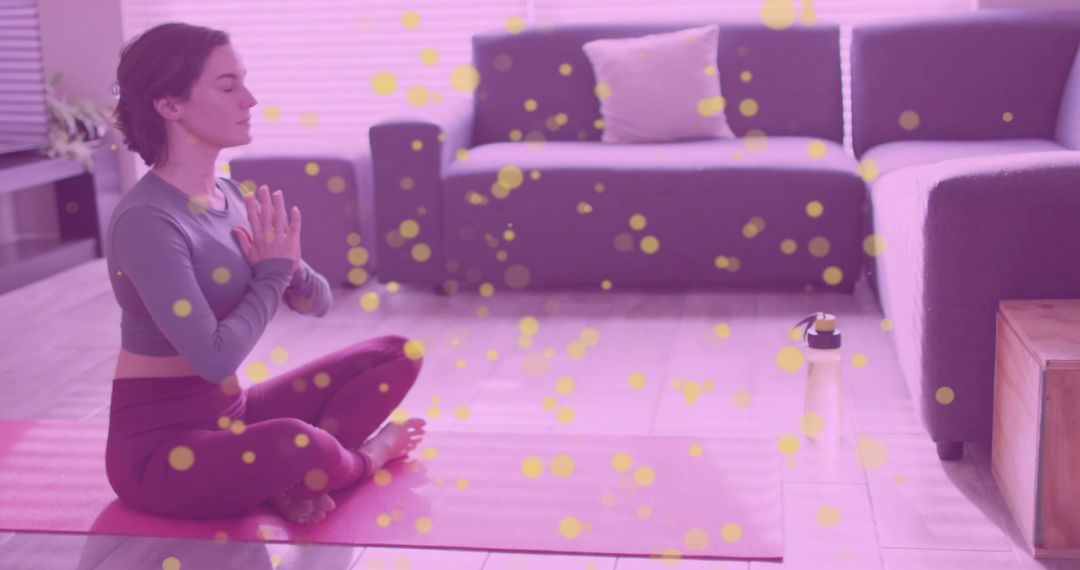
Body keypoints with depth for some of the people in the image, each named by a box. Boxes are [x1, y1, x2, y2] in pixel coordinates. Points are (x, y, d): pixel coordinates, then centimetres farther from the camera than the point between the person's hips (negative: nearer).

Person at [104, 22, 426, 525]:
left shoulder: (231, 197, 3)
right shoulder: (146, 220, -22)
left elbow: (317, 303, 9)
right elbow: (215, 359, -29)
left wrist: (287, 265, -14)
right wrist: (273, 272, -15)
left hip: (228, 414, 9)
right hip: (158, 443, -8)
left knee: (396, 354, 5)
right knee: (295, 444, -38)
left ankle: (291, 477, -13)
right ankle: (362, 459, -1)